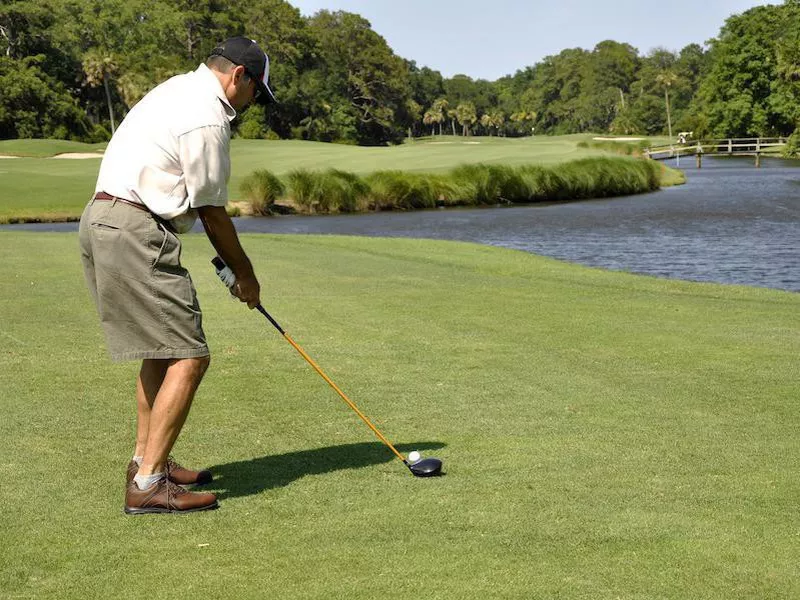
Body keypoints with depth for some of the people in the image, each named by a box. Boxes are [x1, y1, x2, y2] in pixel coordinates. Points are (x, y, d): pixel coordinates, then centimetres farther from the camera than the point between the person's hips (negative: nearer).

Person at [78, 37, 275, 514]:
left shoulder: (178, 89, 19)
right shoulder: (208, 120, -13)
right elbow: (211, 211, -7)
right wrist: (245, 274, 6)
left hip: (103, 220, 11)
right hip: (134, 235, -11)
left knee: (163, 349, 20)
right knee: (189, 357, -11)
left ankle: (147, 459, 28)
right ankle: (148, 483, -12)